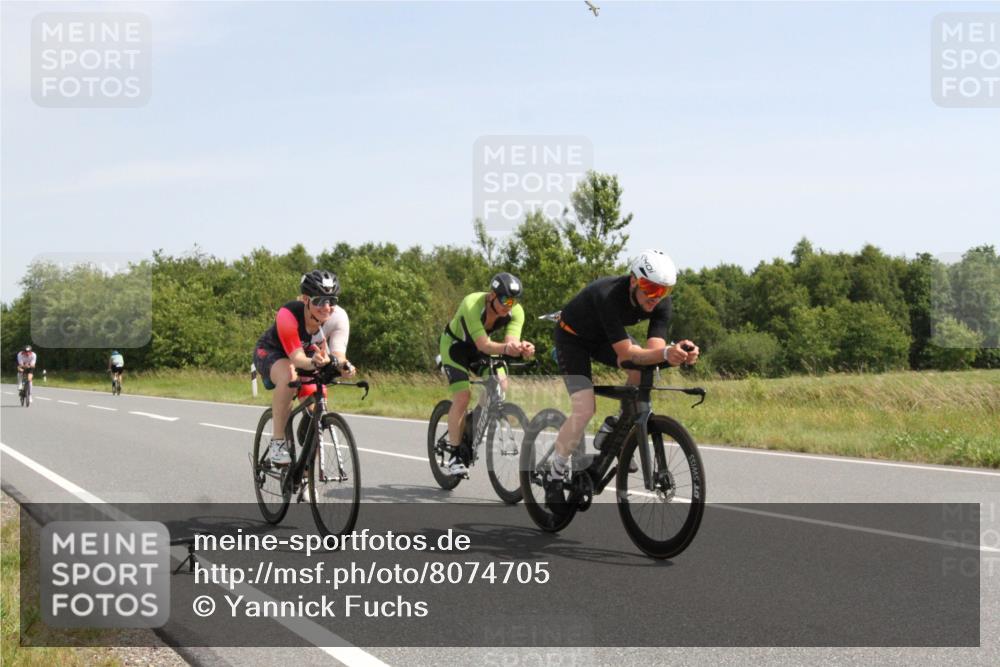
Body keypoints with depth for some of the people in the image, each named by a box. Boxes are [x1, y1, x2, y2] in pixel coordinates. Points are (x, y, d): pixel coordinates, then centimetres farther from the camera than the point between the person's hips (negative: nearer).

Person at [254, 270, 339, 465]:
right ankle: (277, 442, -28)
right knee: (289, 376, -39)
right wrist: (313, 363, -62)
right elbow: (297, 357, -40)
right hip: (270, 354, -4)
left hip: (308, 357, 5)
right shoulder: (288, 315, -36)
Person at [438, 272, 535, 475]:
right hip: (455, 345, -5)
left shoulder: (516, 312, -24)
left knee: (501, 386, -16)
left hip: (482, 346, 5)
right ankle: (455, 454, -7)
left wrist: (522, 348, -60)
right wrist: (506, 349, -65)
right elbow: (483, 344, -46)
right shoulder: (472, 305, -38)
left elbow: (510, 340, -37)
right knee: (462, 397, -20)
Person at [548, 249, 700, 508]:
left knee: (645, 373, -23)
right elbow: (626, 353, -44)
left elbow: (653, 349, -30)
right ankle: (554, 476, -2)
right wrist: (666, 353, -60)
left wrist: (680, 353, -52)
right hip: (573, 336, -5)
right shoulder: (608, 295, -40)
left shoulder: (661, 303, -23)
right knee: (585, 408, -21)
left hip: (605, 337, 6)